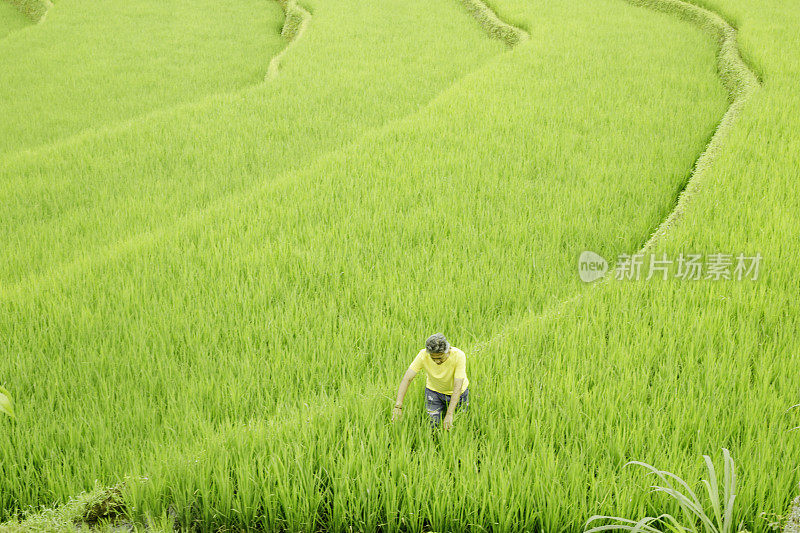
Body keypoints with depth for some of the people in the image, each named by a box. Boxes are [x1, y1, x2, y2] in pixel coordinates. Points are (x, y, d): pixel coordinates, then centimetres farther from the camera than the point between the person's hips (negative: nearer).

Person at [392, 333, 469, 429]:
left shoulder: (458, 356, -33)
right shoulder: (423, 355, -29)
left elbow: (457, 388, -33)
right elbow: (407, 379, -28)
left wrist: (449, 414, -39)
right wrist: (398, 406, -37)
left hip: (455, 393, -1)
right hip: (434, 391, 1)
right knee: (433, 425, -3)